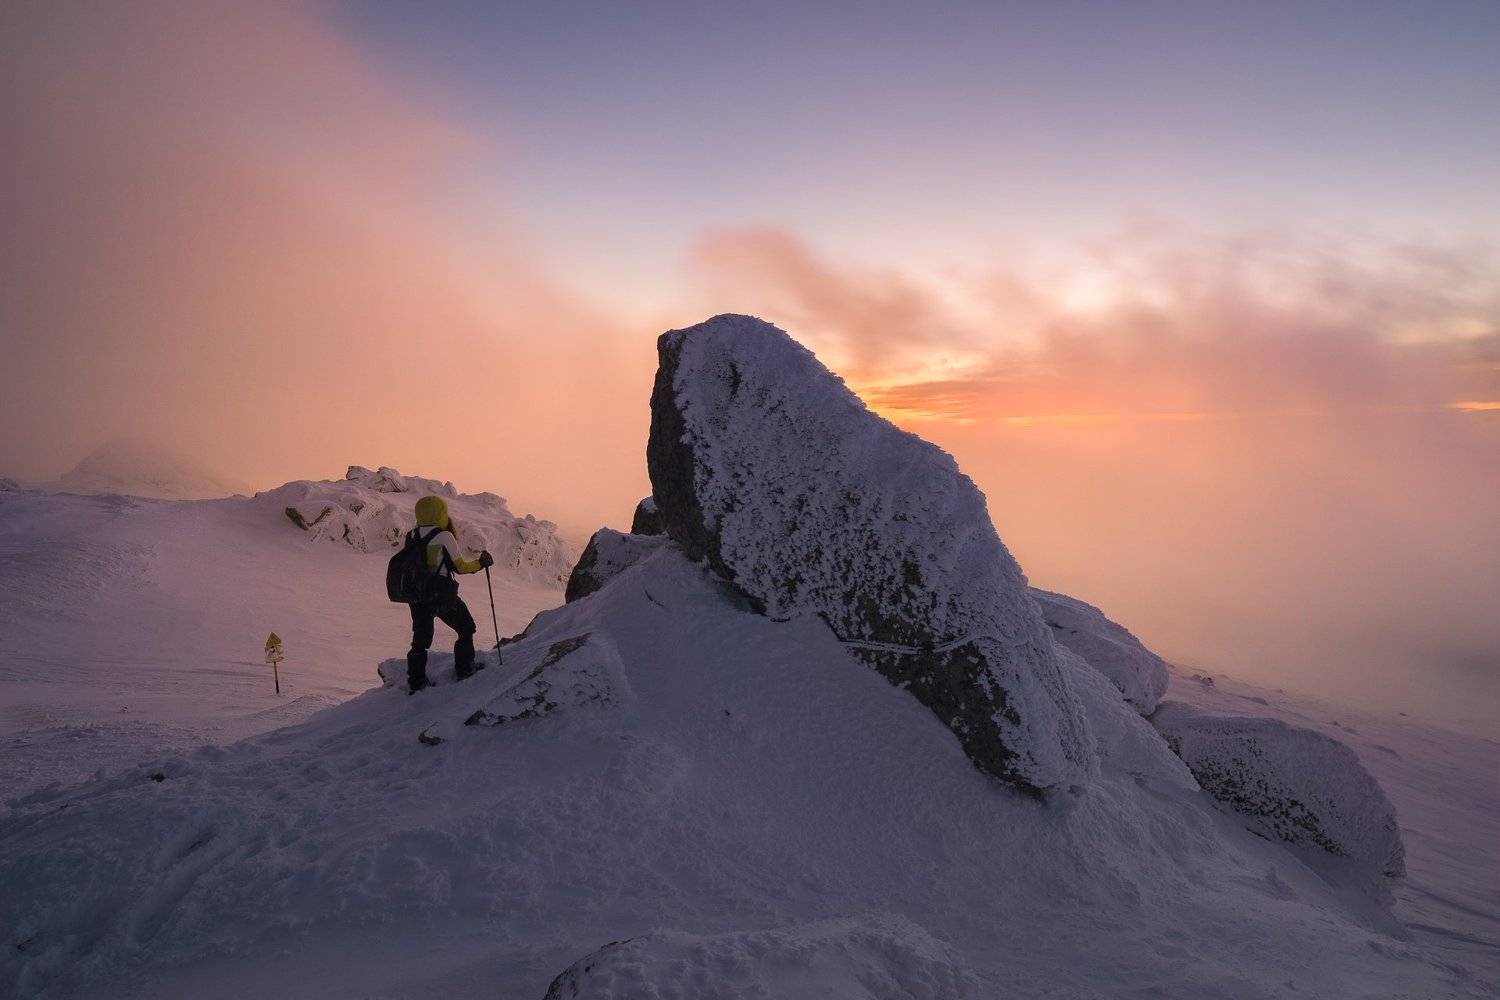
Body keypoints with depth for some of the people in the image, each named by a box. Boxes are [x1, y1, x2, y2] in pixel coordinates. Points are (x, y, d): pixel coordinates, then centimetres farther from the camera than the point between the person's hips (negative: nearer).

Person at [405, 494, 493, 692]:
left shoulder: (412, 536, 3)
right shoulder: (444, 536, -15)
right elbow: (460, 567, -9)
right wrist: (480, 563, 5)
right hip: (443, 596, -5)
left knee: (420, 639, 16)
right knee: (466, 629, 17)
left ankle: (416, 680, 18)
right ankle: (464, 668, 20)